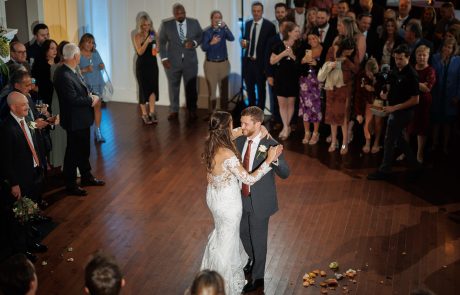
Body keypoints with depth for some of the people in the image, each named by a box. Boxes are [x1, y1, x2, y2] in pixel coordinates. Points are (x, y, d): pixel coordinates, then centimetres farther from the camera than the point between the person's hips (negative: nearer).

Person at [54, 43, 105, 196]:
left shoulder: (71, 71, 3)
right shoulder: (64, 76, -26)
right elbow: (73, 99, -27)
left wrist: (91, 96, -5)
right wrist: (91, 99, -14)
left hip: (82, 118, 9)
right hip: (75, 120, -9)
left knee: (84, 149, 22)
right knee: (73, 152, 5)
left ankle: (86, 177, 39)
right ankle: (70, 185, 18)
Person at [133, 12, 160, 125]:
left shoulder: (154, 34, 4)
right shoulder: (137, 36, -8)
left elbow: (157, 47, 15)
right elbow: (140, 51, -15)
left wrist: (157, 49, -9)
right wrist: (147, 41, -28)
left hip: (153, 64, 4)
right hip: (142, 65, -3)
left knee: (153, 88, 0)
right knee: (144, 88, 2)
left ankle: (152, 112, 6)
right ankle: (144, 114, 9)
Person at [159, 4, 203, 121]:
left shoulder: (194, 23, -1)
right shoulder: (166, 24, -3)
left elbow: (201, 36, 8)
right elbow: (161, 42, 1)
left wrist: (194, 43, -13)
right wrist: (164, 58, -6)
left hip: (190, 61, 0)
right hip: (172, 61, 0)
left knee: (191, 87, 5)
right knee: (173, 87, 9)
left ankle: (192, 111, 15)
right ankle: (174, 111, 21)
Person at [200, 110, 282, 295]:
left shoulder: (211, 144, -10)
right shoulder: (227, 155, -35)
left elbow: (231, 135, 10)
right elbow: (249, 179, -29)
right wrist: (269, 160, -26)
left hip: (213, 195, 8)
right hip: (227, 201, -8)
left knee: (220, 233, 32)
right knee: (227, 240, 14)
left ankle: (214, 272, 54)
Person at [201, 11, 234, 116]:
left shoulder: (223, 30, 2)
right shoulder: (207, 32, -1)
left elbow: (232, 38, -16)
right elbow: (203, 48, -7)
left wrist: (225, 27, -27)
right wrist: (211, 43, -25)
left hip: (224, 63, 2)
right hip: (210, 63, -2)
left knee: (224, 89, 4)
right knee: (211, 89, 1)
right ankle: (211, 112, 8)